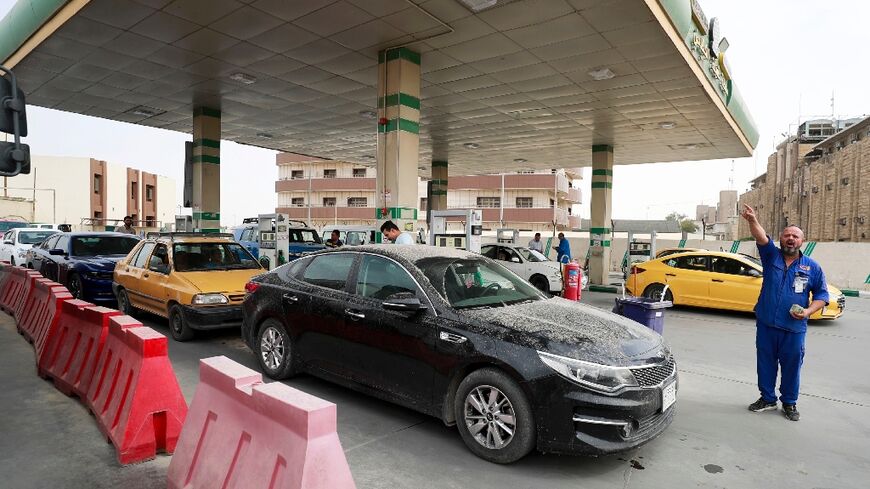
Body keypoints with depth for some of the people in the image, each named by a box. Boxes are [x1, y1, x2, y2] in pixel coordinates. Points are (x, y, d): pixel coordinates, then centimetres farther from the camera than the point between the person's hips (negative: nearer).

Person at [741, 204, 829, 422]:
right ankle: (767, 398, 26)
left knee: (791, 366, 8)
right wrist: (753, 221, -37)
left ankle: (789, 403, 25)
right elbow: (761, 238, -18)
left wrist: (808, 311, -10)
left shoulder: (812, 267, 4)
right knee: (765, 363, 11)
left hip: (794, 328, 0)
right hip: (766, 324, 1)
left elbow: (822, 295, 8)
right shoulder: (772, 256, 2)